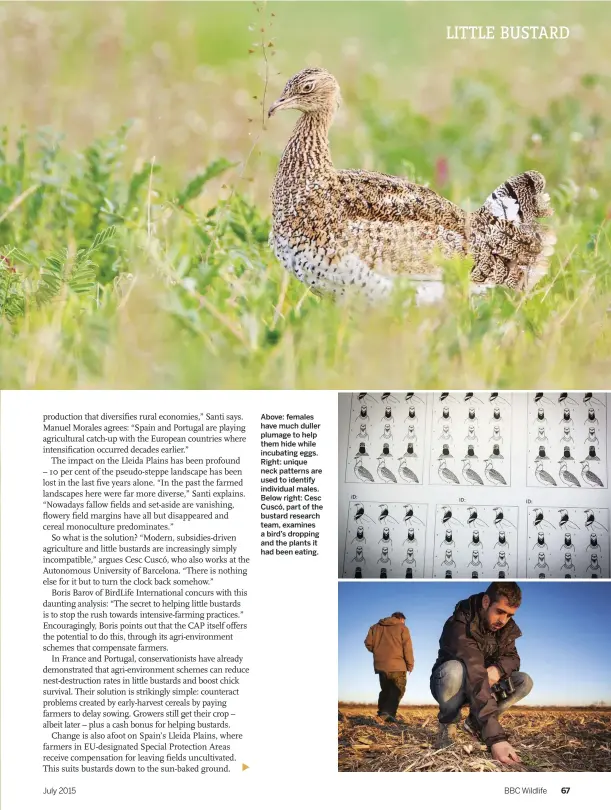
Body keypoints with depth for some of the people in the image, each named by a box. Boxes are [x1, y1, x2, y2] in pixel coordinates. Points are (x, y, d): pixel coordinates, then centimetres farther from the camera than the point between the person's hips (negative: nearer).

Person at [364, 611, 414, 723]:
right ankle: (388, 712, -22)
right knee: (397, 690, -4)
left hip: (380, 665, 5)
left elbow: (368, 643, 8)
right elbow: (407, 648, -5)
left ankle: (381, 713, 10)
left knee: (385, 690, 18)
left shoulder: (376, 627, 14)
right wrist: (410, 664, 0)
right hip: (397, 665, -5)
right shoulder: (402, 628, 2)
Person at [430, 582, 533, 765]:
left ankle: (475, 722, 2)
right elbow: (474, 678, -45)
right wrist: (495, 737, -56)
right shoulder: (461, 626, -34)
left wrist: (498, 669, -27)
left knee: (524, 681, -15)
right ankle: (448, 723, -11)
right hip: (447, 683, -6)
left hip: (482, 686, 6)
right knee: (455, 669, -39)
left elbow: (512, 658, 2)